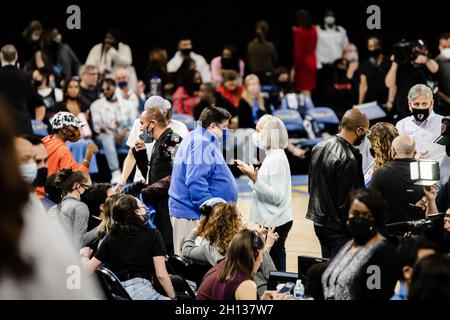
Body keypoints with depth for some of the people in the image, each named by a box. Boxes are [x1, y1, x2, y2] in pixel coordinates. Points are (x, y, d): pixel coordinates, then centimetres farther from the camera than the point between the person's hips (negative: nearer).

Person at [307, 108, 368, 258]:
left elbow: (311, 185, 14)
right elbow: (345, 201, -20)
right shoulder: (348, 160, -22)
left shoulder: (319, 148, 5)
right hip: (339, 227, -9)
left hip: (319, 222, 9)